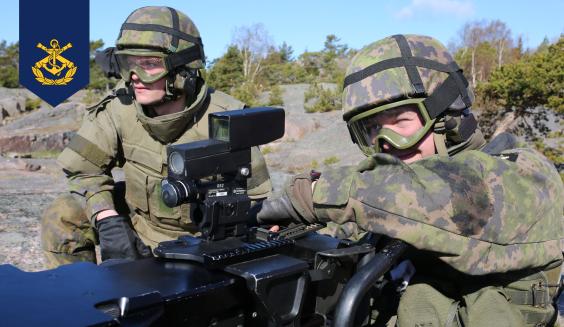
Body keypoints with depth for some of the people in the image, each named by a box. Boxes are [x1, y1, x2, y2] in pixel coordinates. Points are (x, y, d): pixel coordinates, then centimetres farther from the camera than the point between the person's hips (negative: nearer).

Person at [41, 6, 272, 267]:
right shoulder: (120, 106, -16)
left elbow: (254, 199, -15)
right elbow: (83, 167, -5)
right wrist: (108, 221, -21)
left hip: (201, 240, -3)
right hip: (137, 223, 3)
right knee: (61, 219, -12)